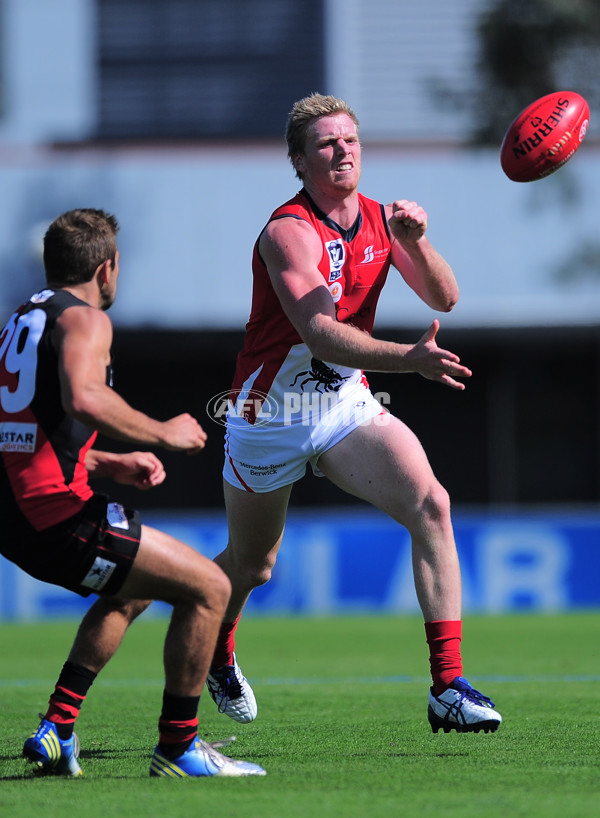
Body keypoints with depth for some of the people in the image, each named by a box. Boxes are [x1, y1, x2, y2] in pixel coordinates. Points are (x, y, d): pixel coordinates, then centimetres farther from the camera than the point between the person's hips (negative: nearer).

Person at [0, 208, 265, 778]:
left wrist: (109, 465, 26)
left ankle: (55, 731, 22)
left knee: (135, 587, 32)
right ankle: (177, 747, 1)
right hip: (53, 513, -10)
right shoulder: (83, 319, -6)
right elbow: (83, 399, -26)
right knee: (208, 587, -4)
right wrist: (162, 433, -12)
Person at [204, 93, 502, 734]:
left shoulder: (379, 220, 1)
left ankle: (448, 687, -21)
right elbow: (321, 334, -33)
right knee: (250, 566, 12)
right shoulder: (289, 232, -21)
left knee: (430, 505, -20)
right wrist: (410, 358, -46)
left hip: (348, 405, 5)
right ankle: (216, 654, 49)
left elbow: (444, 299, -3)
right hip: (270, 414, -4)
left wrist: (415, 242, -23)